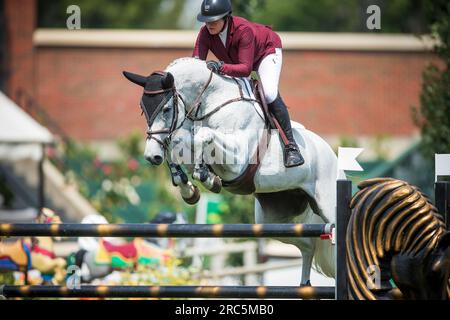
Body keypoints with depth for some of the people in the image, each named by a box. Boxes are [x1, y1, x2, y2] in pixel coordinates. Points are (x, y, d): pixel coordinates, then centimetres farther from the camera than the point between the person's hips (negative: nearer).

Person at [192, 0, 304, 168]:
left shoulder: (243, 30, -41)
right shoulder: (205, 33, -26)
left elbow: (246, 69, -46)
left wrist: (221, 67, -61)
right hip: (236, 59, 7)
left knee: (269, 94, -25)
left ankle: (291, 145, -19)